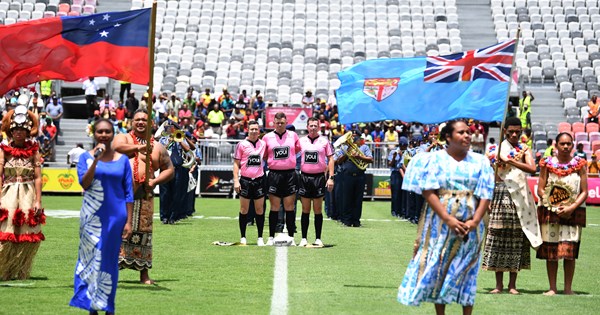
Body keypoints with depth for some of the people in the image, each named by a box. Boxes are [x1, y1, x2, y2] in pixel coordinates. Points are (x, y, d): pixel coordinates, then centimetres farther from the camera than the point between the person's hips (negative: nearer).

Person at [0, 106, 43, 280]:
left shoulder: (33, 150, 5)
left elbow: (38, 178, 3)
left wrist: (38, 201, -3)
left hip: (28, 195, 1)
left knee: (26, 236, 3)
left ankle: (21, 271, 15)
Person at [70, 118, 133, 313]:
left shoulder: (122, 160, 4)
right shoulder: (86, 157, 2)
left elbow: (128, 193, 4)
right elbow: (84, 183, -12)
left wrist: (128, 222, -1)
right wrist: (96, 159, -20)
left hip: (115, 215, 1)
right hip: (92, 216, -1)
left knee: (110, 259, 5)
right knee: (91, 256, 0)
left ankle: (108, 307, 13)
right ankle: (92, 306, 5)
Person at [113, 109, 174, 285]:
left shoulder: (157, 147, 18)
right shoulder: (123, 138, 12)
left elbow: (169, 170, 18)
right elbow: (117, 147, -12)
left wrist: (155, 181, 1)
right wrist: (138, 147, -8)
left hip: (144, 195, 2)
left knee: (143, 232, 3)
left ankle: (144, 273, 8)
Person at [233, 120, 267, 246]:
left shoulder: (263, 144, 7)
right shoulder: (241, 144, -1)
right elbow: (236, 163, 0)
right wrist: (236, 181, -7)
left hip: (259, 179, 2)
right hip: (245, 180, -2)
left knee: (260, 209, 3)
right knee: (244, 209, 3)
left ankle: (260, 238, 7)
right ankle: (243, 237, 9)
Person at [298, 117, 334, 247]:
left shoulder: (324, 141, 4)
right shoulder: (301, 141, 7)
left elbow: (330, 159, 5)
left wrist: (331, 177, -3)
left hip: (319, 177, -1)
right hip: (304, 177, 1)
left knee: (318, 210, 2)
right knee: (305, 210, 4)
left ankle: (318, 238, 7)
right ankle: (304, 238, 8)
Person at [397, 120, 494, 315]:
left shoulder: (480, 162, 5)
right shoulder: (435, 159, 1)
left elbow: (485, 196, -1)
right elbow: (428, 192, -8)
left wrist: (475, 221, -16)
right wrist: (448, 219, -18)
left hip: (469, 225, 1)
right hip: (440, 224, -1)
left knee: (465, 270, 3)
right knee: (439, 267, 1)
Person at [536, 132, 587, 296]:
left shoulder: (579, 165, 4)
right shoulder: (547, 164, 3)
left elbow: (584, 192, 1)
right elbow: (540, 190, 1)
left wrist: (571, 208, -14)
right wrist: (555, 207, -10)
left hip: (573, 212, 0)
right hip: (550, 212, 0)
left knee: (570, 251, -5)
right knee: (550, 251, -1)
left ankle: (568, 288, 1)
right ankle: (552, 288, 5)